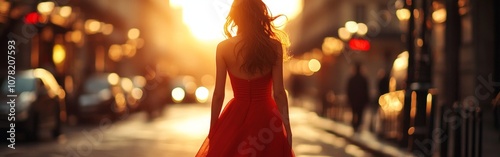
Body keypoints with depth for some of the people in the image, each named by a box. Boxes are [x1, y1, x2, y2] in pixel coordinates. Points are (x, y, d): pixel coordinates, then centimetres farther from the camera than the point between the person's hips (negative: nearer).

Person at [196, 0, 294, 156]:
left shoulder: (223, 48, -5)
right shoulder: (274, 46, -8)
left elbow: (218, 94, -3)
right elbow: (278, 93, -9)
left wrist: (213, 129, 7)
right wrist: (287, 127, 1)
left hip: (236, 117, 1)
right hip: (265, 118, -1)